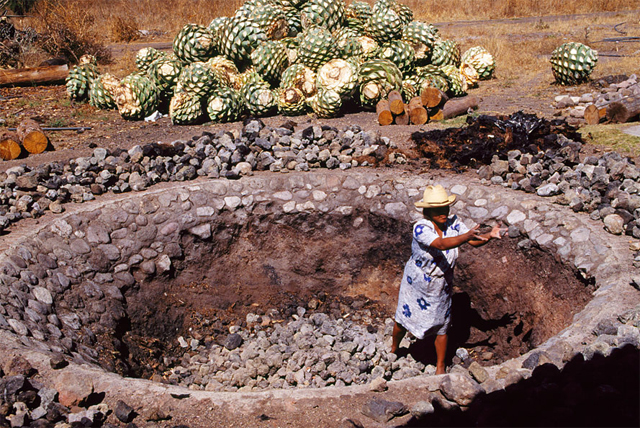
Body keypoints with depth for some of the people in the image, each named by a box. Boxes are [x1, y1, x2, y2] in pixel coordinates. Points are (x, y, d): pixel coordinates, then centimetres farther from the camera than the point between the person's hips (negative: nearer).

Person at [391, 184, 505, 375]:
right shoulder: (420, 227, -27)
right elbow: (441, 244, -42)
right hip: (416, 283, -3)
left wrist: (490, 235, -36)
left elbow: (474, 241, -17)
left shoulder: (453, 223, -12)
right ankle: (393, 350, 44)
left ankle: (440, 367, 32)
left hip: (441, 285, 3)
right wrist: (466, 235, -56)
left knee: (441, 327, 11)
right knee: (404, 319, 15)